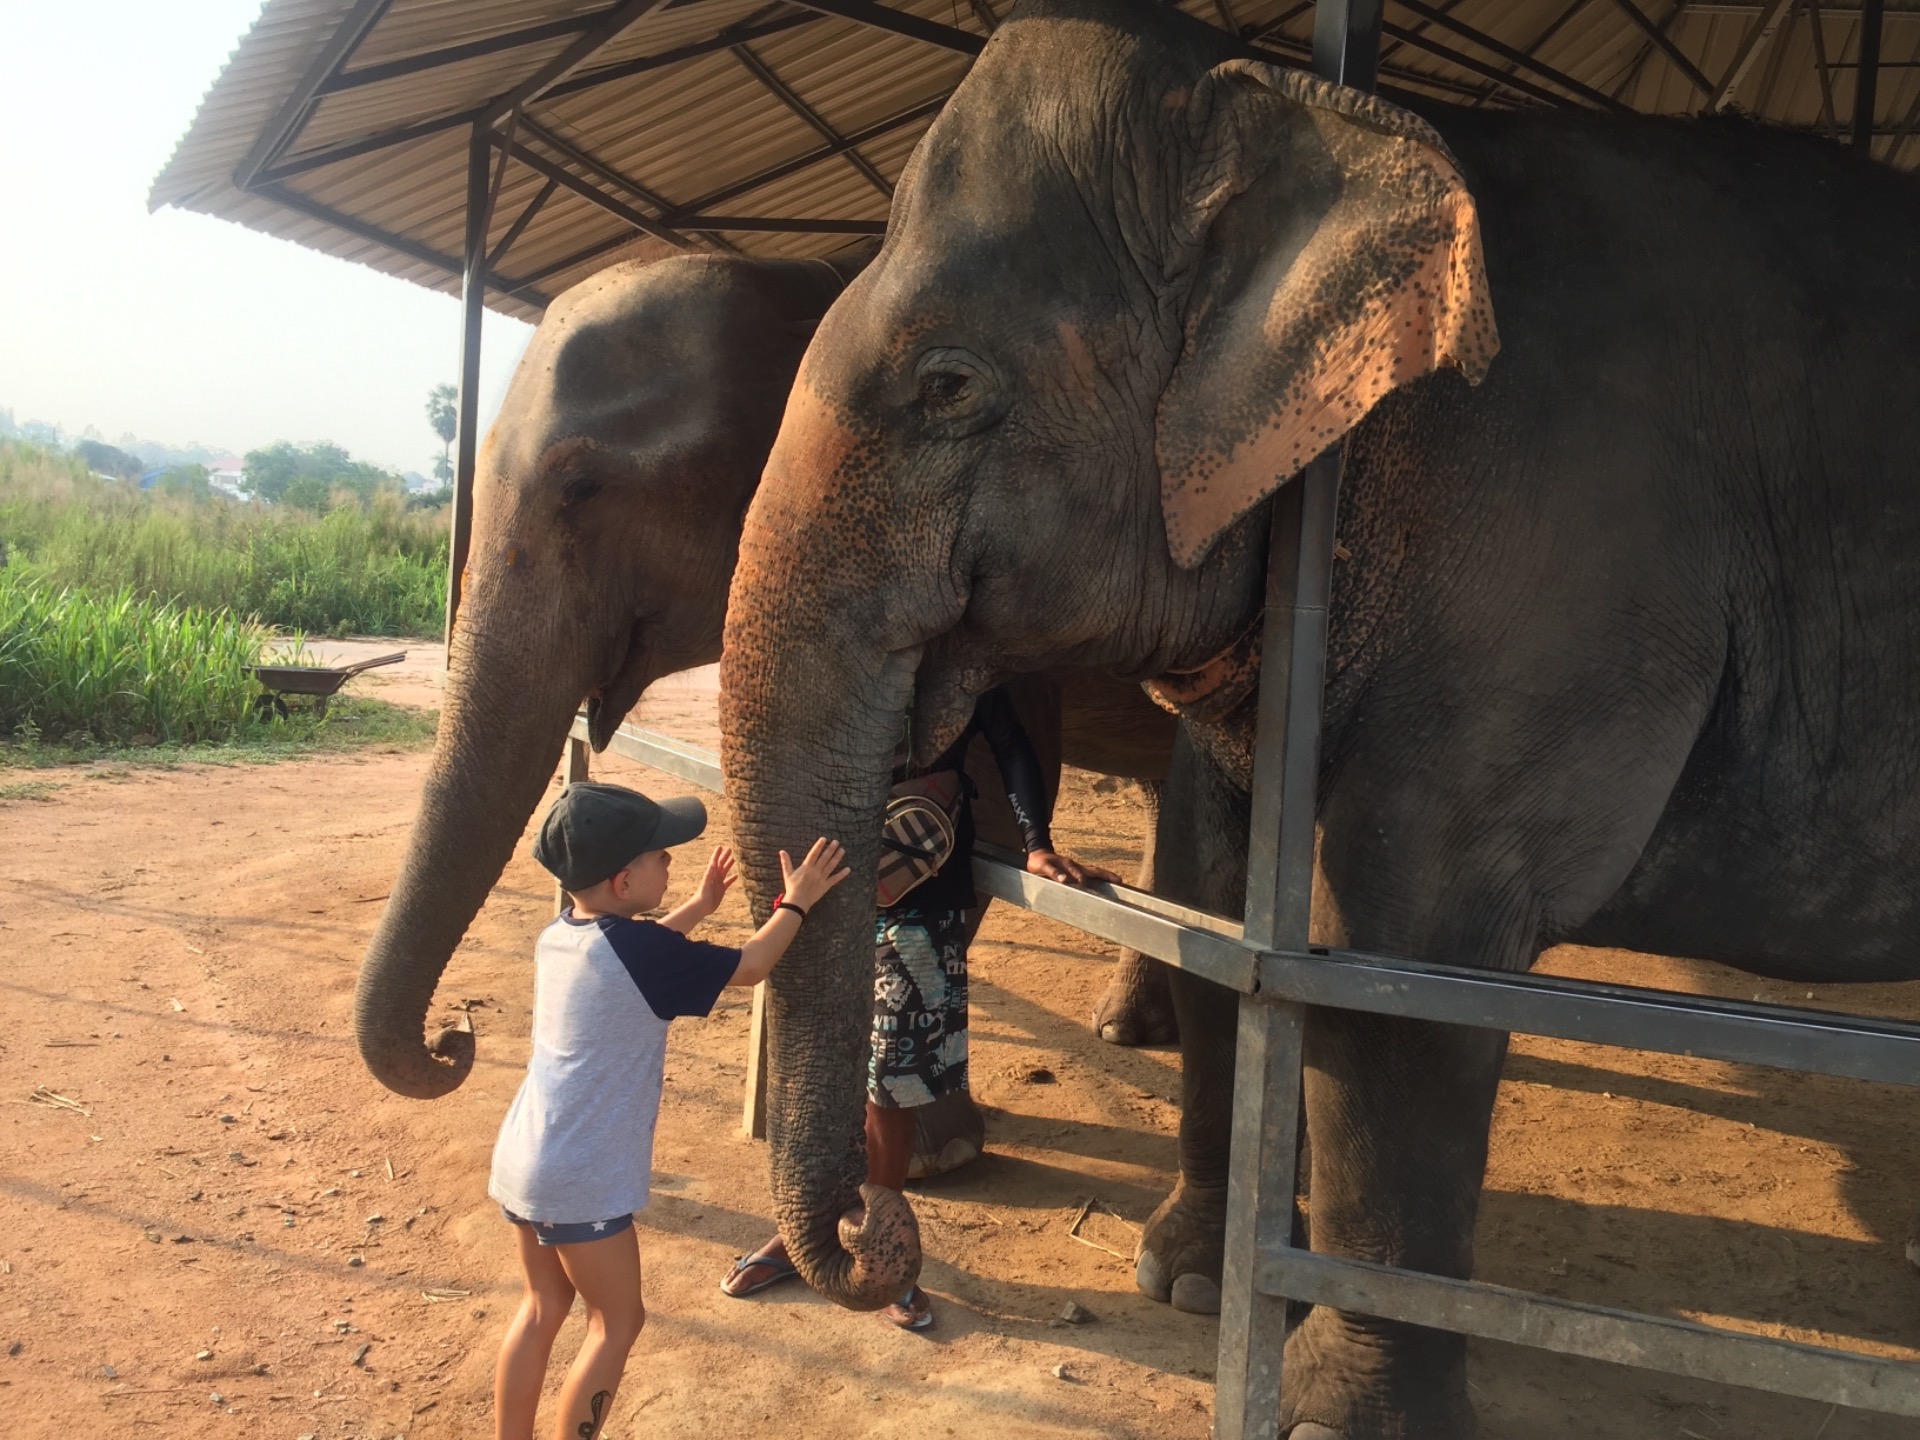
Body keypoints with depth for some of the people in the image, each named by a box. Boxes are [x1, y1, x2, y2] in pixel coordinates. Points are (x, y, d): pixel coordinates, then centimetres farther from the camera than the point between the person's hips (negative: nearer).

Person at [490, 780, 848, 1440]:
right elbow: (748, 967, -11)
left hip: (523, 1161, 8)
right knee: (617, 1322, 11)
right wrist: (797, 902, 1)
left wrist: (698, 906, 26)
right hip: (581, 1182, -8)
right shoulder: (639, 950, -22)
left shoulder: (558, 935, 2)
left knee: (544, 1308, 22)